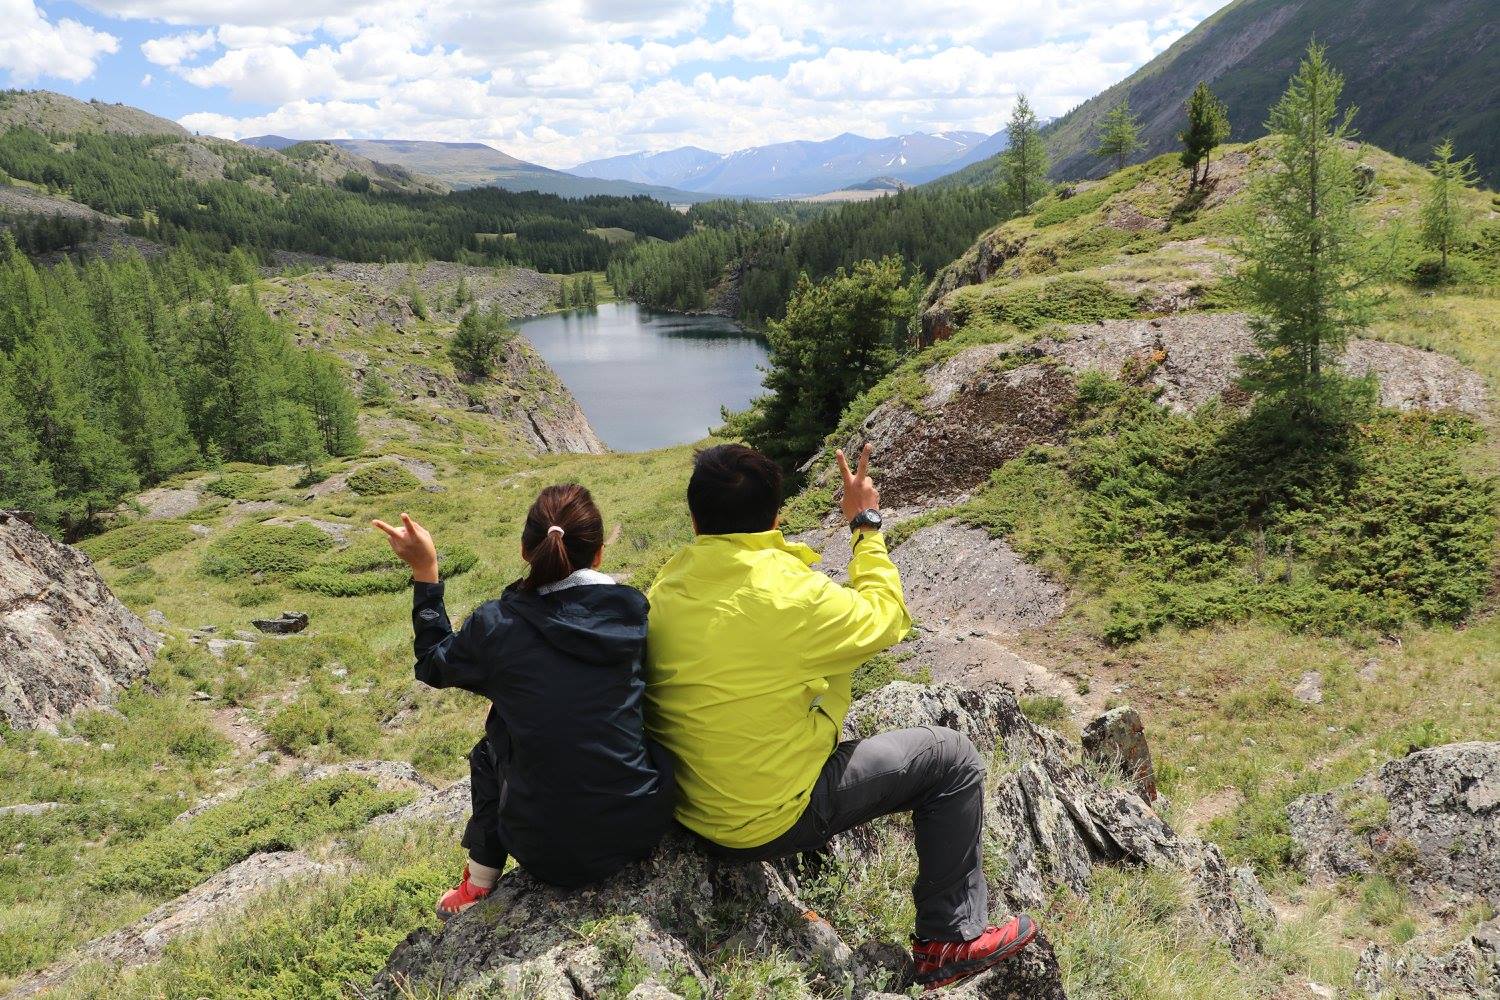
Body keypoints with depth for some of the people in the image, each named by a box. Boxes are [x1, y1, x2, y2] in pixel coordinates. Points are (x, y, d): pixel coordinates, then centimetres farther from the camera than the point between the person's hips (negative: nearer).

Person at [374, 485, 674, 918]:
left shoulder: (496, 625, -13)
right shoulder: (634, 612, -7)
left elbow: (433, 666, 10)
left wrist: (424, 571, 14)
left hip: (549, 851, -1)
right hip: (644, 828, 2)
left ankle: (479, 885, 34)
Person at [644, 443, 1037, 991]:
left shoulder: (663, 591, -6)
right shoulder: (788, 593, -25)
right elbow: (887, 620, -8)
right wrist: (867, 523, 1)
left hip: (689, 810, 7)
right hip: (768, 823, -7)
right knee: (952, 758, 5)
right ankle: (952, 938, 18)